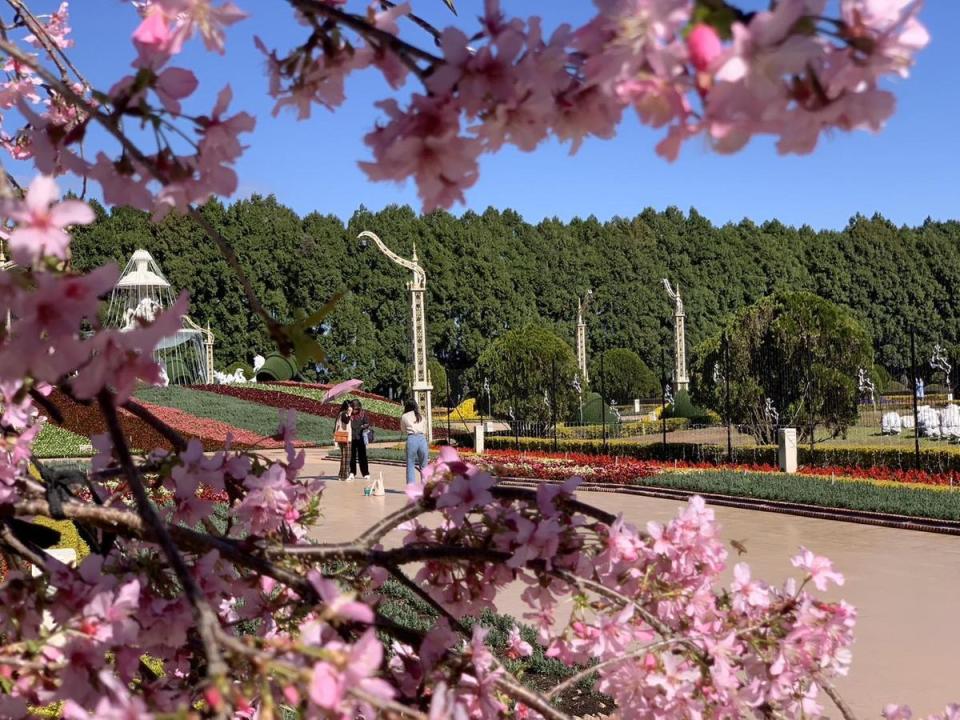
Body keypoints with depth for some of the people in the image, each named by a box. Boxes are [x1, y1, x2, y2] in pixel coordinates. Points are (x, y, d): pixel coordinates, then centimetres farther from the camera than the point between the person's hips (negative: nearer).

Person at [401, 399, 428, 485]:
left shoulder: (404, 417, 11)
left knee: (410, 465, 2)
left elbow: (403, 432, 20)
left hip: (411, 439, -3)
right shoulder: (422, 417, 20)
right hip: (422, 439, 3)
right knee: (423, 466, 11)